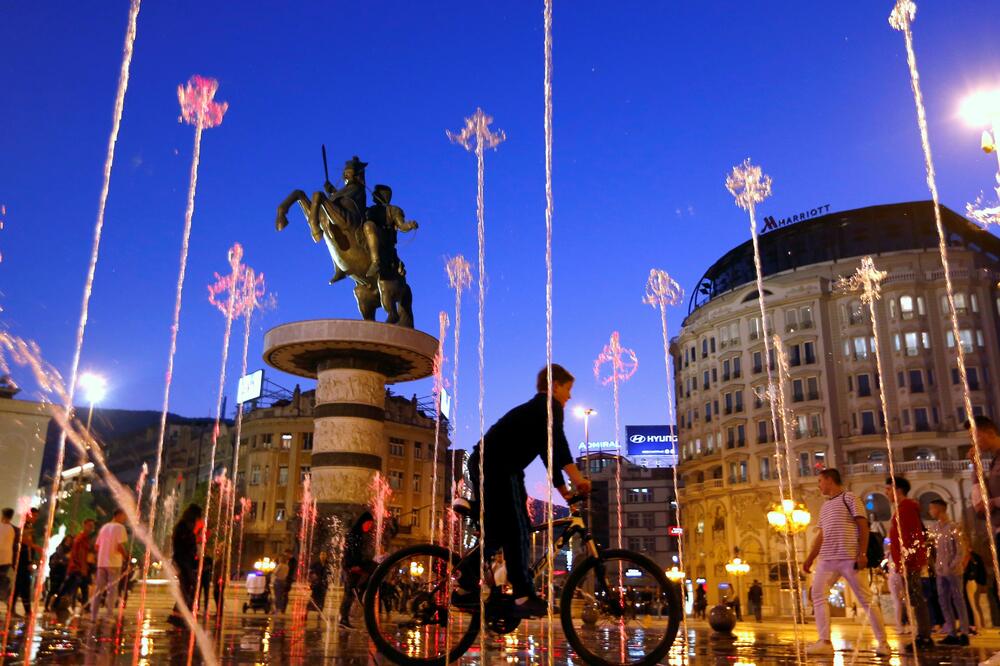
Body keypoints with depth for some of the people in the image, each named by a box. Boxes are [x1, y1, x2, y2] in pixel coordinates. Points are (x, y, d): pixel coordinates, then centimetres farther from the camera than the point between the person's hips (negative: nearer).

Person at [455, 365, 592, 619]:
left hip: (482, 463, 10)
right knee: (517, 529, -9)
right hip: (498, 467, -10)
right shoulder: (549, 405, 0)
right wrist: (577, 478, -22)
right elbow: (557, 441, -17)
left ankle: (465, 587, 15)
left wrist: (564, 491, 28)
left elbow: (547, 452, 30)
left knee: (498, 532, 14)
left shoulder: (534, 408, 28)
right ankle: (524, 596, -11)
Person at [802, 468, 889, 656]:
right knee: (818, 594, -3)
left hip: (849, 558, -7)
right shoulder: (824, 506, 21)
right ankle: (825, 642, -2)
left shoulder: (849, 498, 1)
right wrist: (810, 559, 17)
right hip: (827, 559, 7)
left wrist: (862, 553, -16)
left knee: (866, 599, -2)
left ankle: (882, 642, 8)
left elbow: (863, 526, -6)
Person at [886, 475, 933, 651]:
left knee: (915, 598, -8)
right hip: (907, 562, 10)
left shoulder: (907, 507, -10)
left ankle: (924, 637, -6)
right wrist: (900, 562, 21)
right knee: (915, 598, 10)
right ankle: (923, 636, 14)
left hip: (910, 561, -10)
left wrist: (906, 560, -23)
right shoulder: (902, 508, 20)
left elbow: (911, 536, -19)